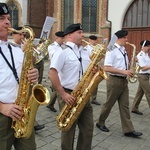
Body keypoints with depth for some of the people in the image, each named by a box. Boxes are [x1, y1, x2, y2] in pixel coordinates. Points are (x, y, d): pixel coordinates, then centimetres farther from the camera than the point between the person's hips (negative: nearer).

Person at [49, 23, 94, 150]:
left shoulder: (85, 53, 13)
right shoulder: (62, 53, -10)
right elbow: (52, 74, -19)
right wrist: (63, 94, -20)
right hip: (69, 96, -7)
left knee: (88, 128, 14)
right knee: (69, 130, 8)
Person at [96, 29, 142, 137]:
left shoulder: (123, 50, 12)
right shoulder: (112, 50, -13)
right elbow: (107, 68, -21)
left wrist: (129, 71, 1)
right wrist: (123, 72, -23)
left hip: (124, 81, 8)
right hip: (114, 80, -8)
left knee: (125, 105, 8)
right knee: (109, 104, 6)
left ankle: (128, 130, 14)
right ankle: (100, 123, 27)